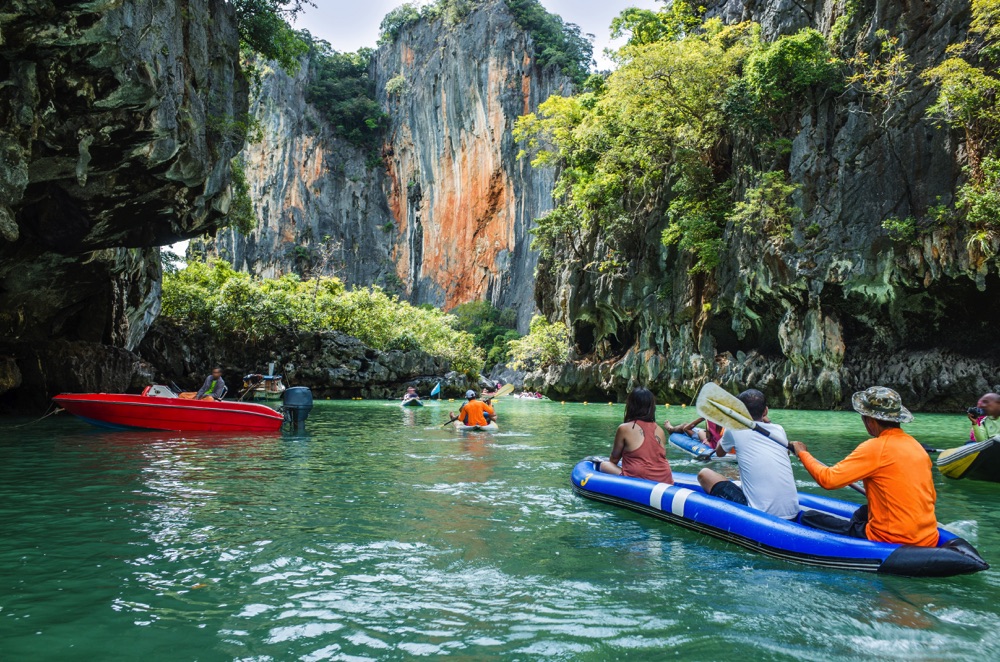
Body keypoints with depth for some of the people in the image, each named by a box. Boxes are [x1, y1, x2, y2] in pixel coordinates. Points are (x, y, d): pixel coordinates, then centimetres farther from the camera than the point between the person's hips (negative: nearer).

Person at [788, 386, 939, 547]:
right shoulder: (917, 446, 6)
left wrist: (803, 453, 0)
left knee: (809, 517, 1)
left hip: (890, 541, -8)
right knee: (862, 513, 34)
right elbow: (931, 497, 15)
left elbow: (828, 479, -17)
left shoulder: (876, 448, -15)